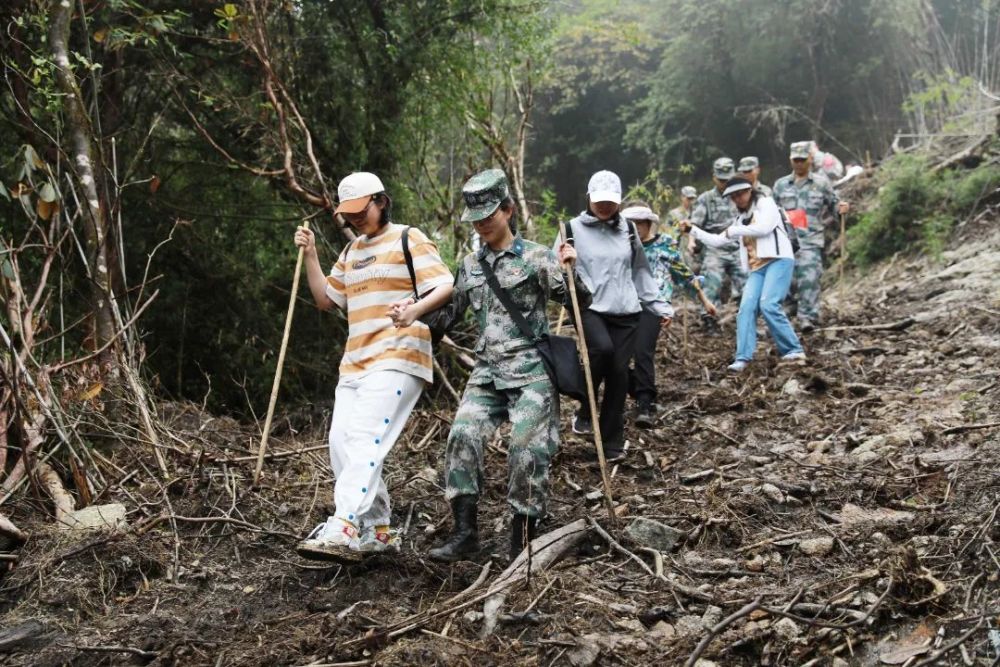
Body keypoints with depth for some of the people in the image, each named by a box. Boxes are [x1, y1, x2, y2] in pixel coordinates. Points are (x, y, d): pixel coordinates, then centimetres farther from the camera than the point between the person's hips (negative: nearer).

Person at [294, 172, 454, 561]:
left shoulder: (408, 240, -1)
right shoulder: (352, 251, 23)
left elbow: (446, 287, -11)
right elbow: (326, 299, 23)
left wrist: (415, 310, -31)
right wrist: (310, 256, 11)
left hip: (397, 359, -8)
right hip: (356, 363, 8)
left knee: (365, 439, -23)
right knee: (341, 443, 3)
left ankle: (344, 530, -34)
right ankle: (376, 531, 12)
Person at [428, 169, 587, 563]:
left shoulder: (535, 258, -1)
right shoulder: (470, 266, 14)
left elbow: (578, 301, -2)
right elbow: (451, 312, 24)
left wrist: (569, 271, -21)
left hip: (531, 372, -4)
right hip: (487, 372, 5)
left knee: (527, 451, -8)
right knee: (463, 437, -12)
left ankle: (522, 541, 6)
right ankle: (464, 532, -6)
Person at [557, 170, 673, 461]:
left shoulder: (628, 229, 13)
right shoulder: (573, 229, 1)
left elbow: (640, 272, 19)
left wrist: (659, 306, 15)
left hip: (625, 312, 4)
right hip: (589, 308, -4)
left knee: (618, 373, 0)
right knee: (602, 349, -31)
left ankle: (613, 442, 12)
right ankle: (585, 411, -6)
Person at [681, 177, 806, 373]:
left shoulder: (765, 203, 5)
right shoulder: (742, 218, 24)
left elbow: (764, 228, -14)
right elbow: (718, 240, 27)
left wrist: (735, 230, -4)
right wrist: (693, 230, 20)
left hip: (779, 260, -7)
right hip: (757, 267, 7)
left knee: (768, 304, -23)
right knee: (746, 307, -11)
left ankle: (794, 351, -15)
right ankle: (743, 358, -17)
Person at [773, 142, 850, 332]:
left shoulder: (821, 182, 8)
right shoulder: (781, 185, 15)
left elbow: (832, 205, 10)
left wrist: (841, 208, -10)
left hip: (811, 240, -3)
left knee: (809, 279, -17)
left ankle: (808, 317, -18)